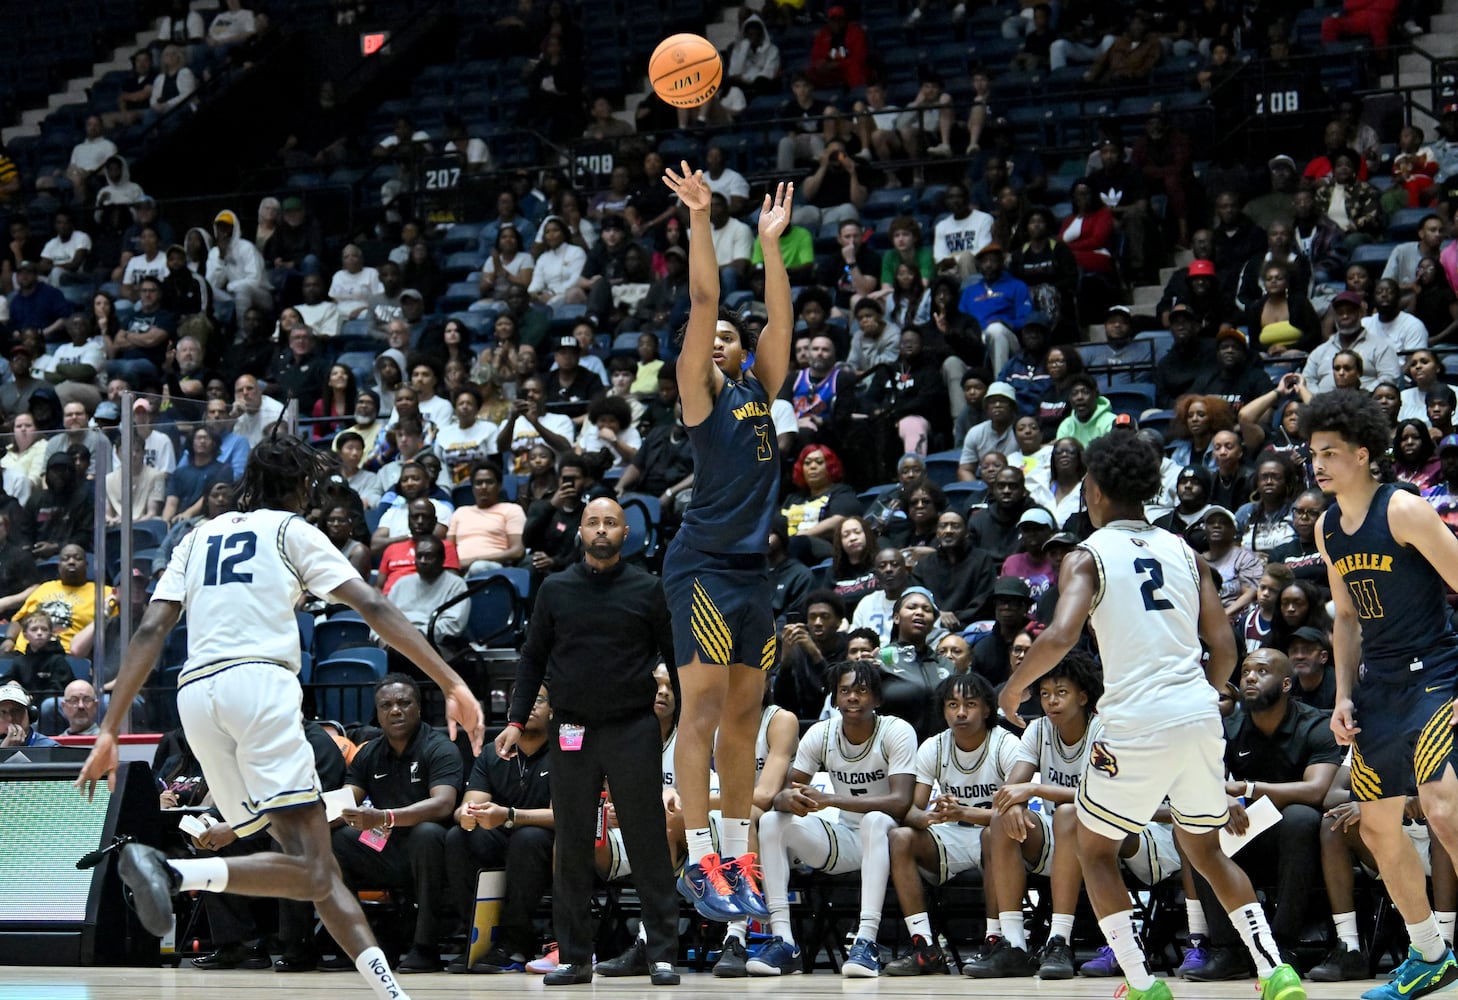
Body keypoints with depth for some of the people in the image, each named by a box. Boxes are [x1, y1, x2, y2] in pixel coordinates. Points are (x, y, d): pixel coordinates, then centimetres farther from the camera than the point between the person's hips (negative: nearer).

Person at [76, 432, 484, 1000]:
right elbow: (371, 607, 1)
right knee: (309, 870, -15)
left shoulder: (200, 537, 26)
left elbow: (150, 632, 14)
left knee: (315, 864, 11)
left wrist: (110, 731, 11)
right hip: (257, 680, -6)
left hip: (196, 694, 6)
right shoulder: (291, 530, 14)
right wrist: (453, 685, -3)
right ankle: (176, 874, -35)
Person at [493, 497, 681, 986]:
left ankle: (662, 954, 1)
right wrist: (516, 720, 3)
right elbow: (533, 658, 11)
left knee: (648, 843, -3)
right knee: (572, 847, 4)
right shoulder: (555, 589, 8)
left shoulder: (647, 589, 3)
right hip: (571, 731, 2)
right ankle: (574, 955, 9)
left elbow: (676, 656, 5)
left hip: (634, 730, -2)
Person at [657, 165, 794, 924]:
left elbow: (779, 318, 9)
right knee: (703, 707, -10)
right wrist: (700, 222, -11)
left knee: (743, 715, 8)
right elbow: (702, 303, -8)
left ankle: (737, 858, 12)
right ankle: (700, 863, -11)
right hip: (703, 564, -6)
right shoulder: (698, 392, 1)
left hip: (753, 565, 6)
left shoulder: (758, 390, 15)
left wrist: (771, 241, 6)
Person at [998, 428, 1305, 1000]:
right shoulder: (1182, 552, 16)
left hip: (1137, 722, -5)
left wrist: (1014, 687, 0)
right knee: (1204, 850, 22)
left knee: (1095, 850, 15)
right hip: (1201, 716, 5)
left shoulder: (1087, 556, 0)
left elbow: (1060, 636, -16)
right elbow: (1225, 650, 12)